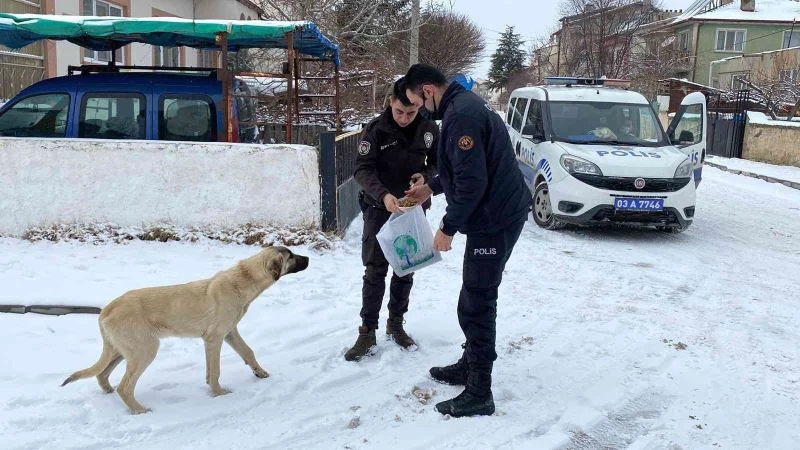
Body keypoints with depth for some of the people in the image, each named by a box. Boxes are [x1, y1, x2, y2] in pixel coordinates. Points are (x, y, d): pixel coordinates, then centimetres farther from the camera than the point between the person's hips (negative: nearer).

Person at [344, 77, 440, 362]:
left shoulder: (429, 130, -5)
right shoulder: (376, 130, -13)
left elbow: (438, 162, 9)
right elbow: (362, 169, -16)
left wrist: (426, 176, -14)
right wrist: (383, 195, -33)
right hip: (380, 208, -3)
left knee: (406, 270, 11)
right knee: (375, 271, -2)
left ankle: (396, 324, 26)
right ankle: (367, 332, 6)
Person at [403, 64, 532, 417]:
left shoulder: (461, 114, -20)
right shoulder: (464, 105, 14)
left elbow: (472, 181, -25)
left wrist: (448, 227, -17)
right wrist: (432, 187, 23)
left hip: (494, 220, -11)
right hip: (498, 213, 11)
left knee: (477, 304, -4)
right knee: (475, 298, 20)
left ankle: (479, 394, 5)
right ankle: (470, 366, 35)